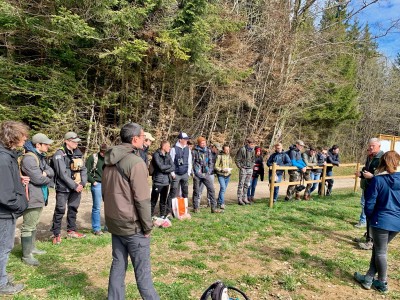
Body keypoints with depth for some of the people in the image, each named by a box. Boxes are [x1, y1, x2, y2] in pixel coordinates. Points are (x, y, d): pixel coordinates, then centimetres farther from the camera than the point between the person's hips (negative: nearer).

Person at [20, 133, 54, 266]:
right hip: (32, 197, -10)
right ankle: (26, 255, 9)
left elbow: (51, 171, 6)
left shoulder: (41, 156, 12)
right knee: (28, 227, 0)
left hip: (40, 196, 10)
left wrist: (46, 173, -16)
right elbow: (38, 179, -24)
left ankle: (32, 247, 35)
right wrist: (49, 178, -5)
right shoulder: (29, 158, -20)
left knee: (34, 224, 21)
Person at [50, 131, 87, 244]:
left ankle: (71, 230, 27)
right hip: (63, 188, -6)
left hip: (77, 187, 6)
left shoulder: (78, 153, 9)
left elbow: (83, 169, 8)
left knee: (73, 209, 14)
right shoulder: (59, 154, -10)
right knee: (60, 211, -1)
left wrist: (82, 183, -6)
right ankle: (56, 234, 11)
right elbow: (62, 173, -17)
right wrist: (74, 186, -17)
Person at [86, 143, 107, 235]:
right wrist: (93, 181, -8)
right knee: (97, 207, 3)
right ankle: (96, 228, 15)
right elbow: (86, 171, -6)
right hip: (97, 185, -4)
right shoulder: (93, 157, -8)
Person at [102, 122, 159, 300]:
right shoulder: (136, 162, -20)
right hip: (132, 225, -7)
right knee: (142, 270, 5)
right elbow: (142, 199, -20)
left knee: (118, 265, 17)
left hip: (114, 222, 8)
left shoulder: (110, 161, 7)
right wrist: (147, 226, -11)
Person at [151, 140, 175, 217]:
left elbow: (173, 168, 4)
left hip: (166, 181, 6)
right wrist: (169, 166, -2)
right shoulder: (156, 155, -6)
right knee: (154, 200, 0)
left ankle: (163, 215, 25)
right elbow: (161, 166, -18)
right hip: (158, 181, -6)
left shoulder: (168, 155, 12)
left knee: (164, 200, 15)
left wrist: (165, 170, -11)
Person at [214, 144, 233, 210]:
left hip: (228, 175, 5)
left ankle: (219, 203, 24)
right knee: (223, 188, -17)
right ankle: (222, 203, -10)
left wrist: (229, 169, 1)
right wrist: (222, 170, -19)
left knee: (224, 189, 11)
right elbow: (216, 167, -9)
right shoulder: (219, 156, -9)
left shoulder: (229, 156, 8)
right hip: (221, 175, -5)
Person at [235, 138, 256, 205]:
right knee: (241, 184, -1)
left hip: (250, 169, 6)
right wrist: (240, 167, -8)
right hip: (243, 169, -6)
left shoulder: (252, 150, 7)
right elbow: (237, 160, -8)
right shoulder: (242, 149, -12)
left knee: (247, 185, 11)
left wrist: (252, 166, 9)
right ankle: (239, 199, 5)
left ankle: (244, 198, 20)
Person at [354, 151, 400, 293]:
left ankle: (382, 283, 25)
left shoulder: (377, 180, -14)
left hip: (381, 221, -5)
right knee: (378, 249, 17)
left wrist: (370, 218, 8)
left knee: (380, 252, 11)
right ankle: (369, 278, 23)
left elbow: (370, 203, -10)